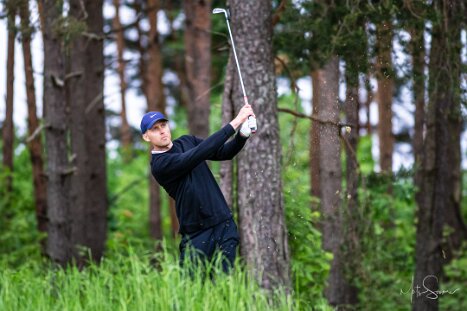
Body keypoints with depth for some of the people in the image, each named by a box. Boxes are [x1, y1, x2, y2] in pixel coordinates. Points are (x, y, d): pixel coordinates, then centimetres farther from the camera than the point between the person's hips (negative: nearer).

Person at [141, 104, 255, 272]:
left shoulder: (186, 141, 13)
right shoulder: (159, 165, -11)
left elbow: (224, 152, 7)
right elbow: (198, 154, -22)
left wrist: (243, 134, -16)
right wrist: (235, 123, -25)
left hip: (224, 226, 5)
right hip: (197, 235, -5)